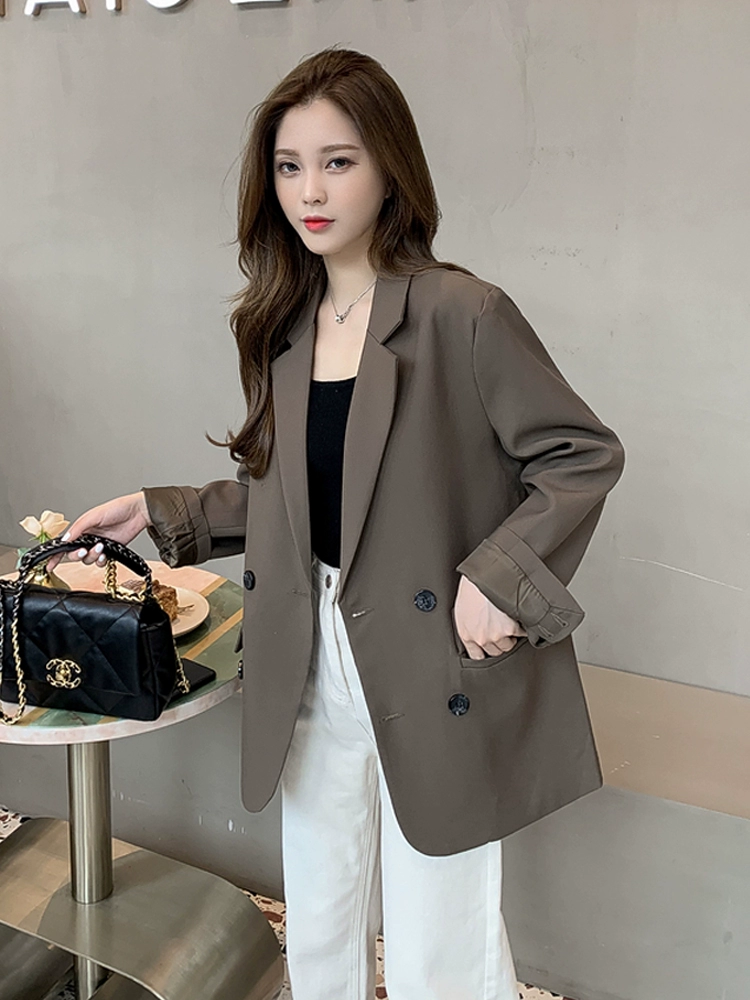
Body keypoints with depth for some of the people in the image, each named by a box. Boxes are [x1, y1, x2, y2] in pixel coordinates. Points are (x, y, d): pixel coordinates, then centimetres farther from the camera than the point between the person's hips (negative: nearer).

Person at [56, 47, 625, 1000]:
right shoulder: (281, 324, 7)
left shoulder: (460, 313, -13)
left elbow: (584, 454, -10)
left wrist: (499, 576, -19)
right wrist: (160, 513, 8)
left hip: (436, 671, -5)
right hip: (315, 668, 6)